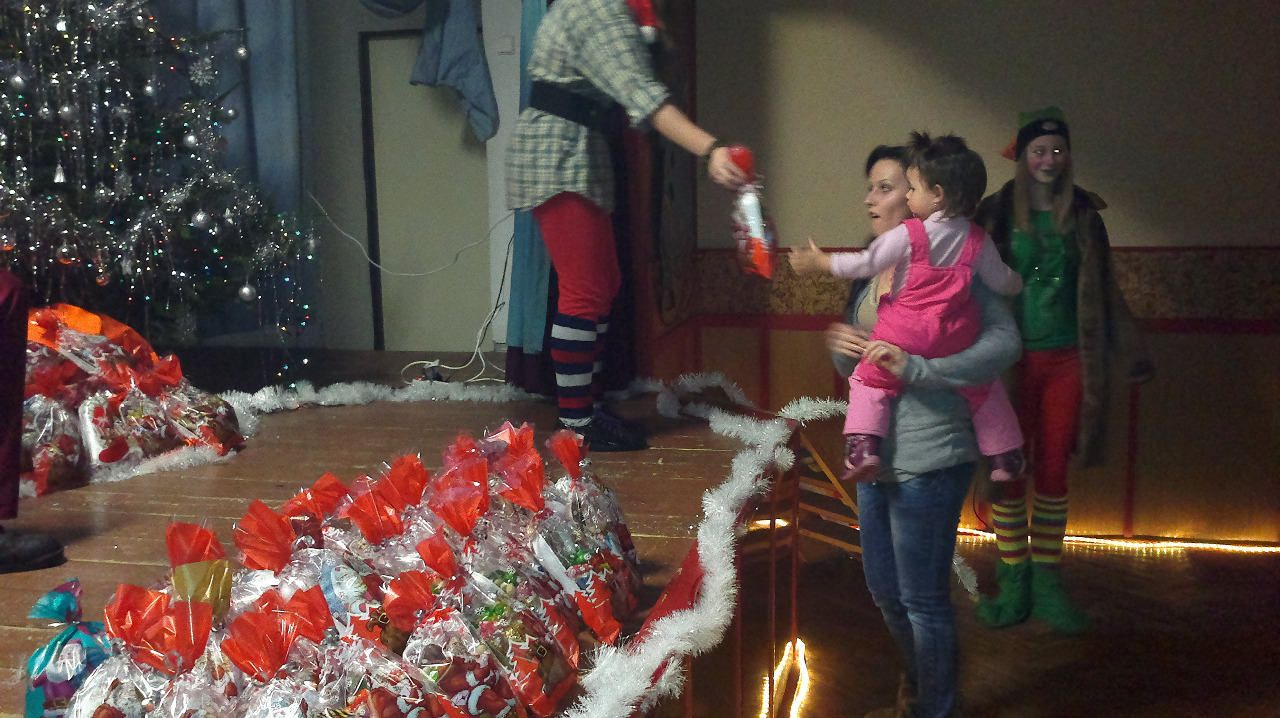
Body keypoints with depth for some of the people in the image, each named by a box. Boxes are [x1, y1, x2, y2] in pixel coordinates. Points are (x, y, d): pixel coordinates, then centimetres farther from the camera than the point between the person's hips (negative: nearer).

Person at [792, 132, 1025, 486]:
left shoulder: (907, 235, -9)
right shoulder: (978, 240, 4)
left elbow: (865, 263, -7)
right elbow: (1003, 281, 12)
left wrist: (820, 262, 5)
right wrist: (1016, 283, 36)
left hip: (905, 335, -4)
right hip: (954, 337, 4)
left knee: (869, 379, 11)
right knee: (983, 386, 21)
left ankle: (864, 446, -7)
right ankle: (1006, 456, 25)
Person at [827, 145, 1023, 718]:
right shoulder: (874, 271, 9)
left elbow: (1005, 343, -23)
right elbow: (853, 365, 14)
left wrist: (915, 368, -31)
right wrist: (841, 345, -10)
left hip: (927, 459, -8)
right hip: (877, 456, 8)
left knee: (923, 599, 4)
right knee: (885, 591, 20)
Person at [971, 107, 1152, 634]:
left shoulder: (1083, 216, 5)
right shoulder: (995, 214, -1)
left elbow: (1104, 290, 11)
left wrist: (1131, 352, 11)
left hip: (1066, 360, 2)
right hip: (1011, 361, -2)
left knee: (1053, 475, 8)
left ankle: (1047, 585, 19)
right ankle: (1014, 584, 17)